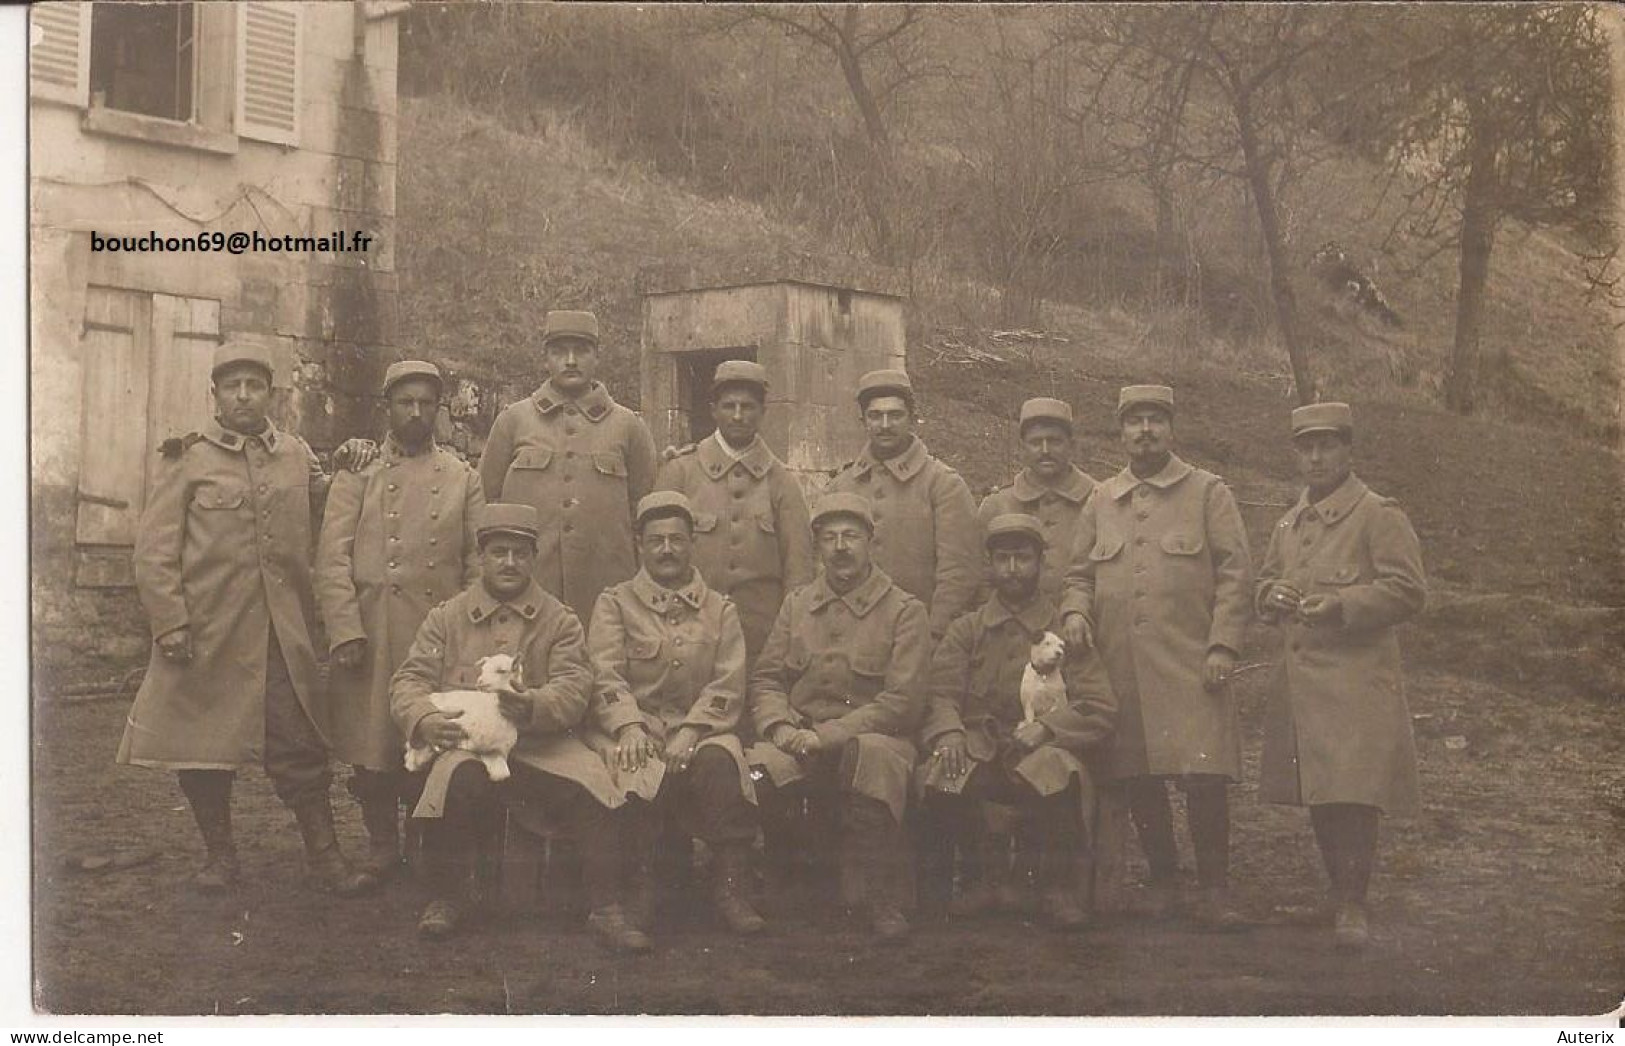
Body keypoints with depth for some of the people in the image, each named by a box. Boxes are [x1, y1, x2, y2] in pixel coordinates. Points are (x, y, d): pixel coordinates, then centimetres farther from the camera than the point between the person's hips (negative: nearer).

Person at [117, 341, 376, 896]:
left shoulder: (296, 454, 11)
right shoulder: (186, 458, 0)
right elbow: (154, 549, -4)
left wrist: (346, 465, 9)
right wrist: (170, 624, -13)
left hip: (281, 633, 2)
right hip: (206, 635, -2)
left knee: (299, 744, 1)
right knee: (204, 745, 6)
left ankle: (325, 855, 8)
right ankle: (219, 854, 21)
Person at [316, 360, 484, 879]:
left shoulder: (463, 479, 11)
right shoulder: (358, 474, 7)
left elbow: (479, 562, 10)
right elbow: (332, 558, 0)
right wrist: (345, 631, -10)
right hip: (369, 636, 0)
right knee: (371, 746, 2)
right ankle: (381, 850, 17)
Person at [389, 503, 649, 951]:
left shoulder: (560, 621, 11)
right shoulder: (446, 617, 15)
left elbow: (574, 691, -3)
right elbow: (408, 681, 6)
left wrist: (534, 706, -26)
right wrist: (425, 720, -18)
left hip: (542, 745, 0)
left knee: (591, 782, -28)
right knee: (455, 777, -35)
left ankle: (606, 909, -15)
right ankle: (446, 898, -12)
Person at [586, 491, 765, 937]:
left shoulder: (720, 609, 16)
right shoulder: (615, 603, 13)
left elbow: (728, 686, 3)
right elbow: (605, 676, -1)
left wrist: (691, 732, -14)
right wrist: (629, 727, -20)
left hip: (701, 728, 1)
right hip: (635, 727, -1)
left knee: (719, 762, -33)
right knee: (639, 770, -35)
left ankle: (730, 889, -25)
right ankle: (639, 888, -23)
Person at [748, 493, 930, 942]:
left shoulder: (904, 611, 4)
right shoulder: (797, 604, 18)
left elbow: (903, 701, -6)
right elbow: (765, 679, 15)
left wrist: (826, 735, -14)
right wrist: (780, 726, -9)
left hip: (872, 734, -2)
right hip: (799, 739, 3)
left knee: (876, 755, -40)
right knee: (754, 768, -31)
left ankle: (879, 900, -23)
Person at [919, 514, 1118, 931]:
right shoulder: (966, 630, 14)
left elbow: (1101, 709, 0)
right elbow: (939, 694, 3)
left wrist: (1045, 727, -18)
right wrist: (949, 732, -21)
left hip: (1045, 749, -2)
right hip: (979, 748, 2)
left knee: (1058, 772, -37)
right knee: (938, 777, -31)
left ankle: (1059, 886, -10)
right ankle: (984, 875, -2)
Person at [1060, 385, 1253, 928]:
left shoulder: (1208, 493, 6)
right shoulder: (1101, 501, 16)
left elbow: (1235, 575, 0)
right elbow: (1079, 573, 20)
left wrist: (1223, 645, -9)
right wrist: (1075, 611, -2)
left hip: (1190, 667, -3)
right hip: (1121, 670, 4)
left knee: (1204, 777, -11)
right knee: (1138, 781, 6)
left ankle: (1214, 889, 0)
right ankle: (1162, 878, 21)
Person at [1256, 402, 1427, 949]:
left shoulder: (1379, 515, -3)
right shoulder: (1288, 525, 18)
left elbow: (1408, 591, -9)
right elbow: (1266, 581, 27)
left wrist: (1341, 606, -20)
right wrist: (1273, 597, 2)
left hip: (1356, 679, -6)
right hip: (1300, 679, 7)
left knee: (1353, 792, -10)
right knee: (1317, 794, 11)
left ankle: (1353, 905, -3)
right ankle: (1337, 890, 25)